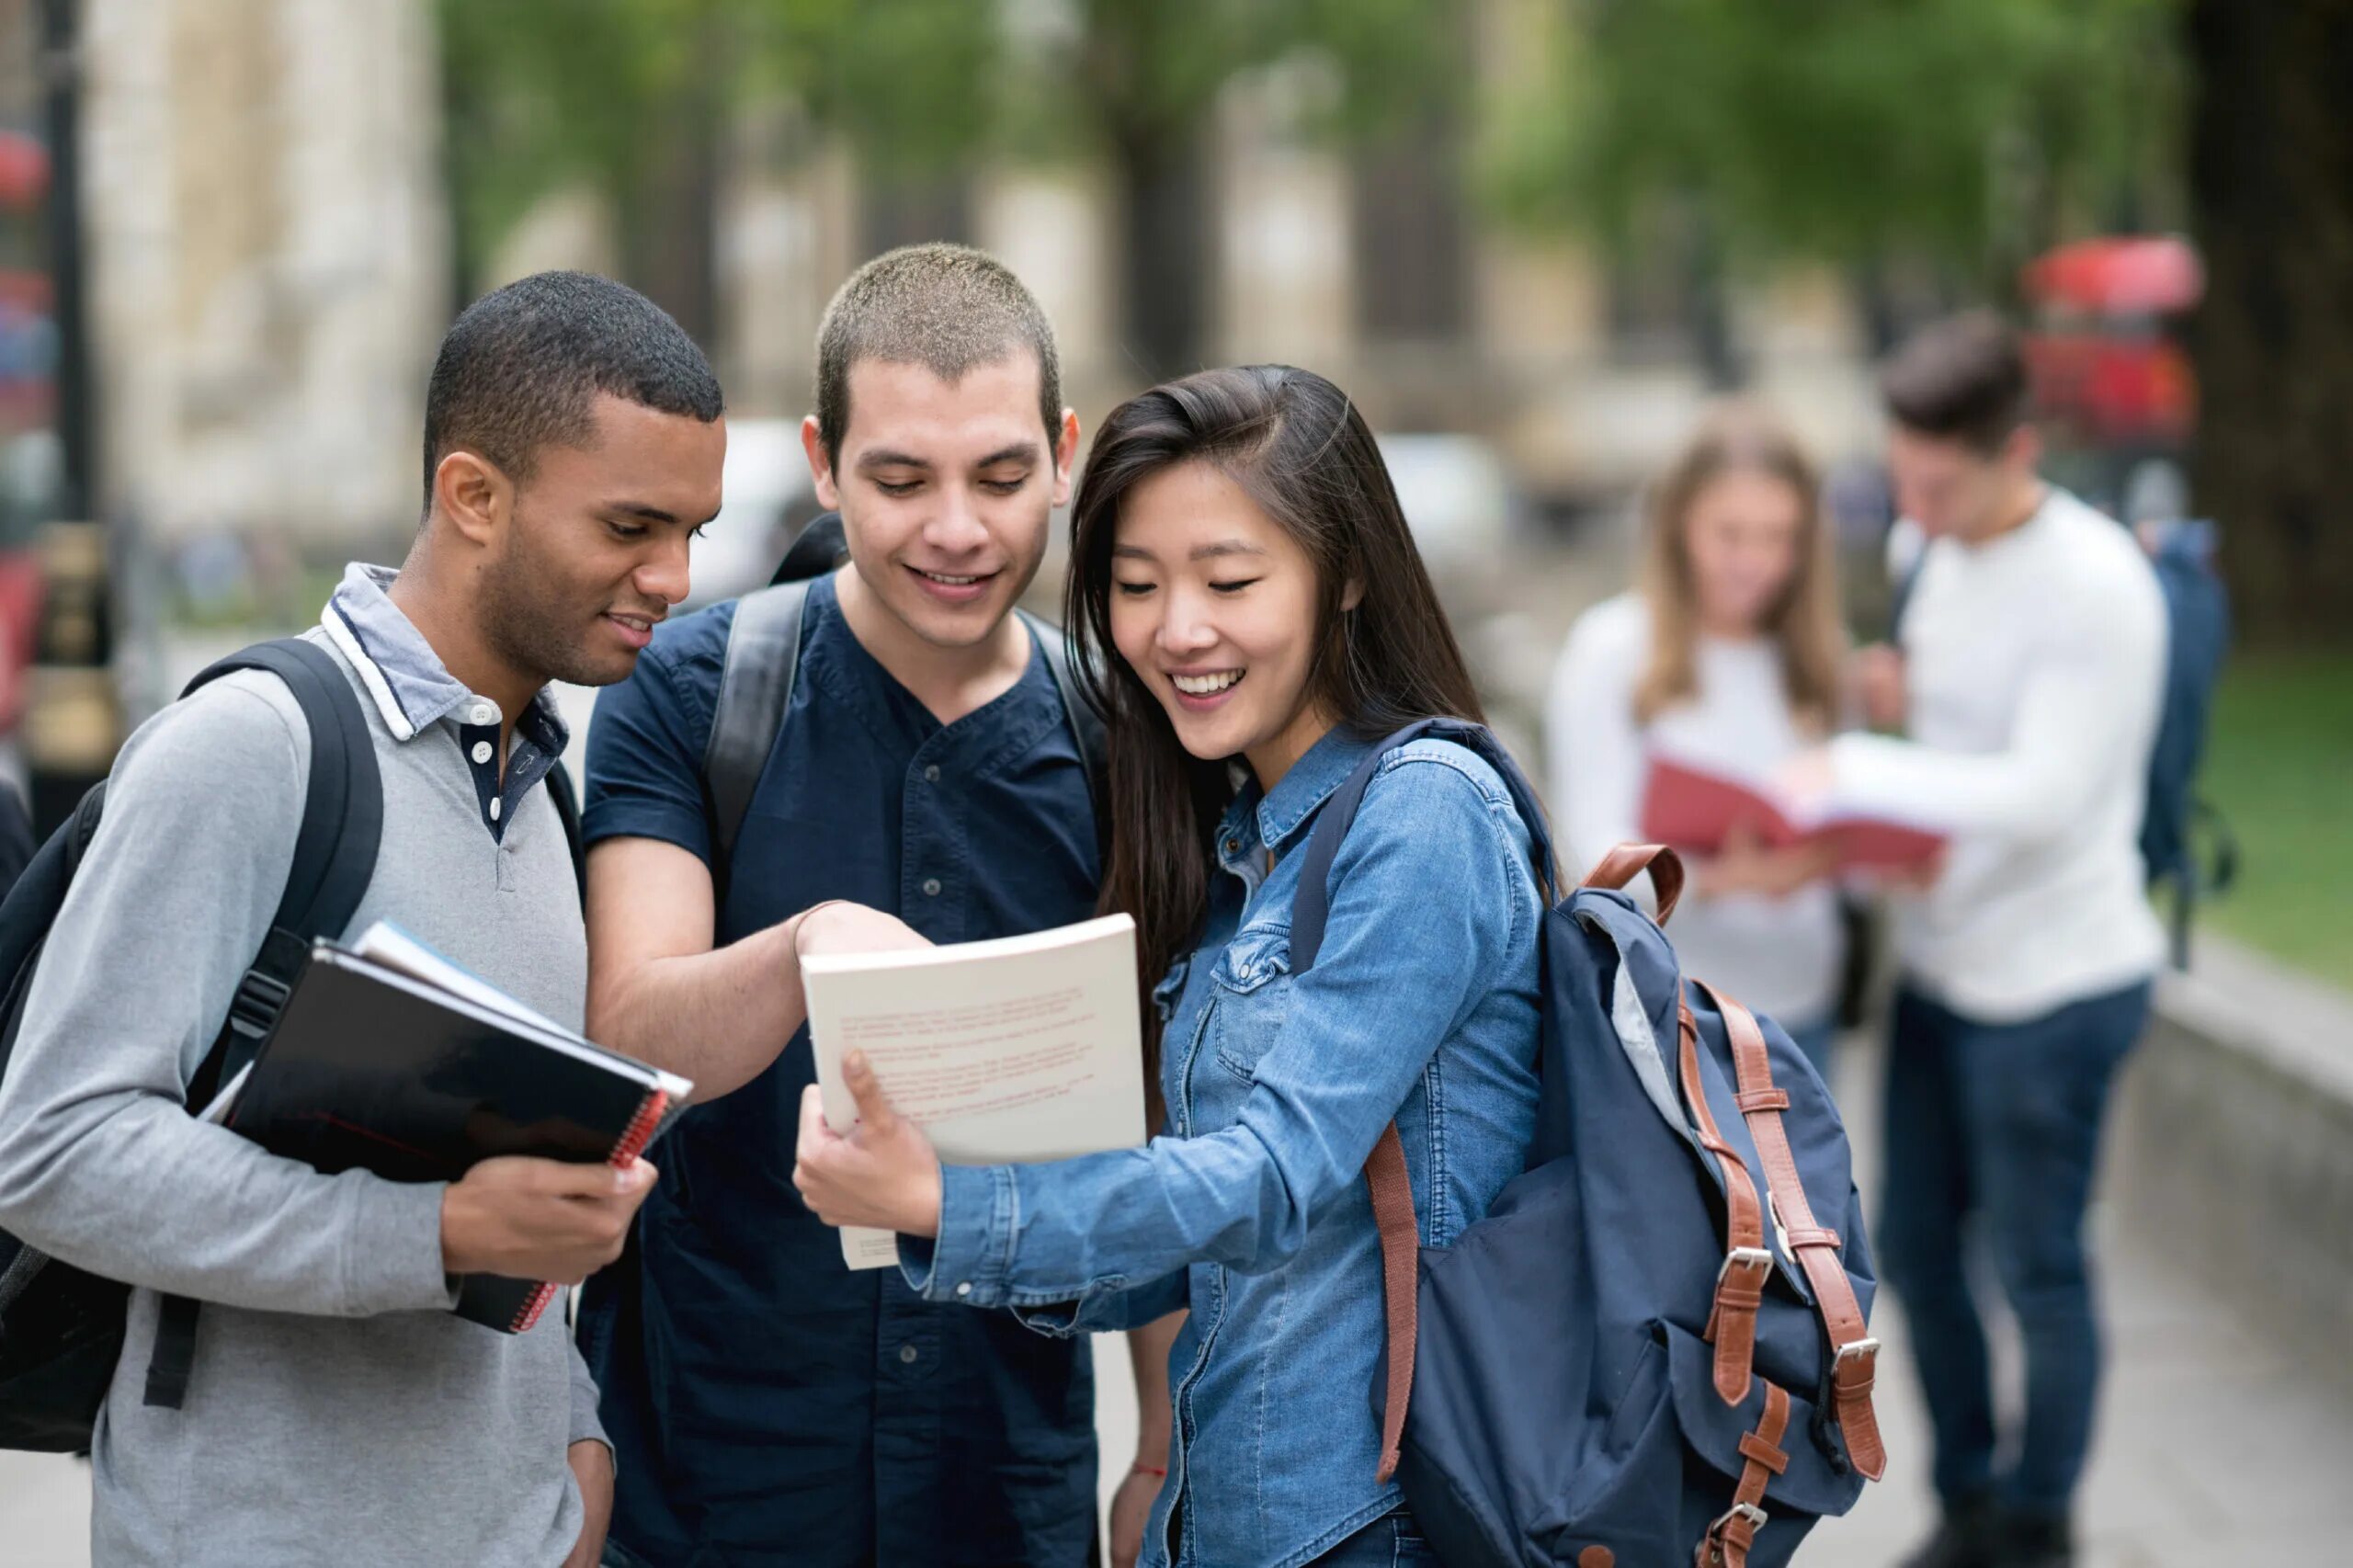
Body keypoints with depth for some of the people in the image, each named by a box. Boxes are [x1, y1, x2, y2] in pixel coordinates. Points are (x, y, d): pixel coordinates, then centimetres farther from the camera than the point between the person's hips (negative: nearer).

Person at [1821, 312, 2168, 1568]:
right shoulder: (1945, 553, 4)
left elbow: (2041, 796, -26)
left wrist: (1855, 769, -24)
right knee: (1917, 1248, 15)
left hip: (2052, 988, -8)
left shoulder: (2094, 586, -21)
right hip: (1941, 965, 8)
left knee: (2037, 1274, 6)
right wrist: (1898, 695, -3)